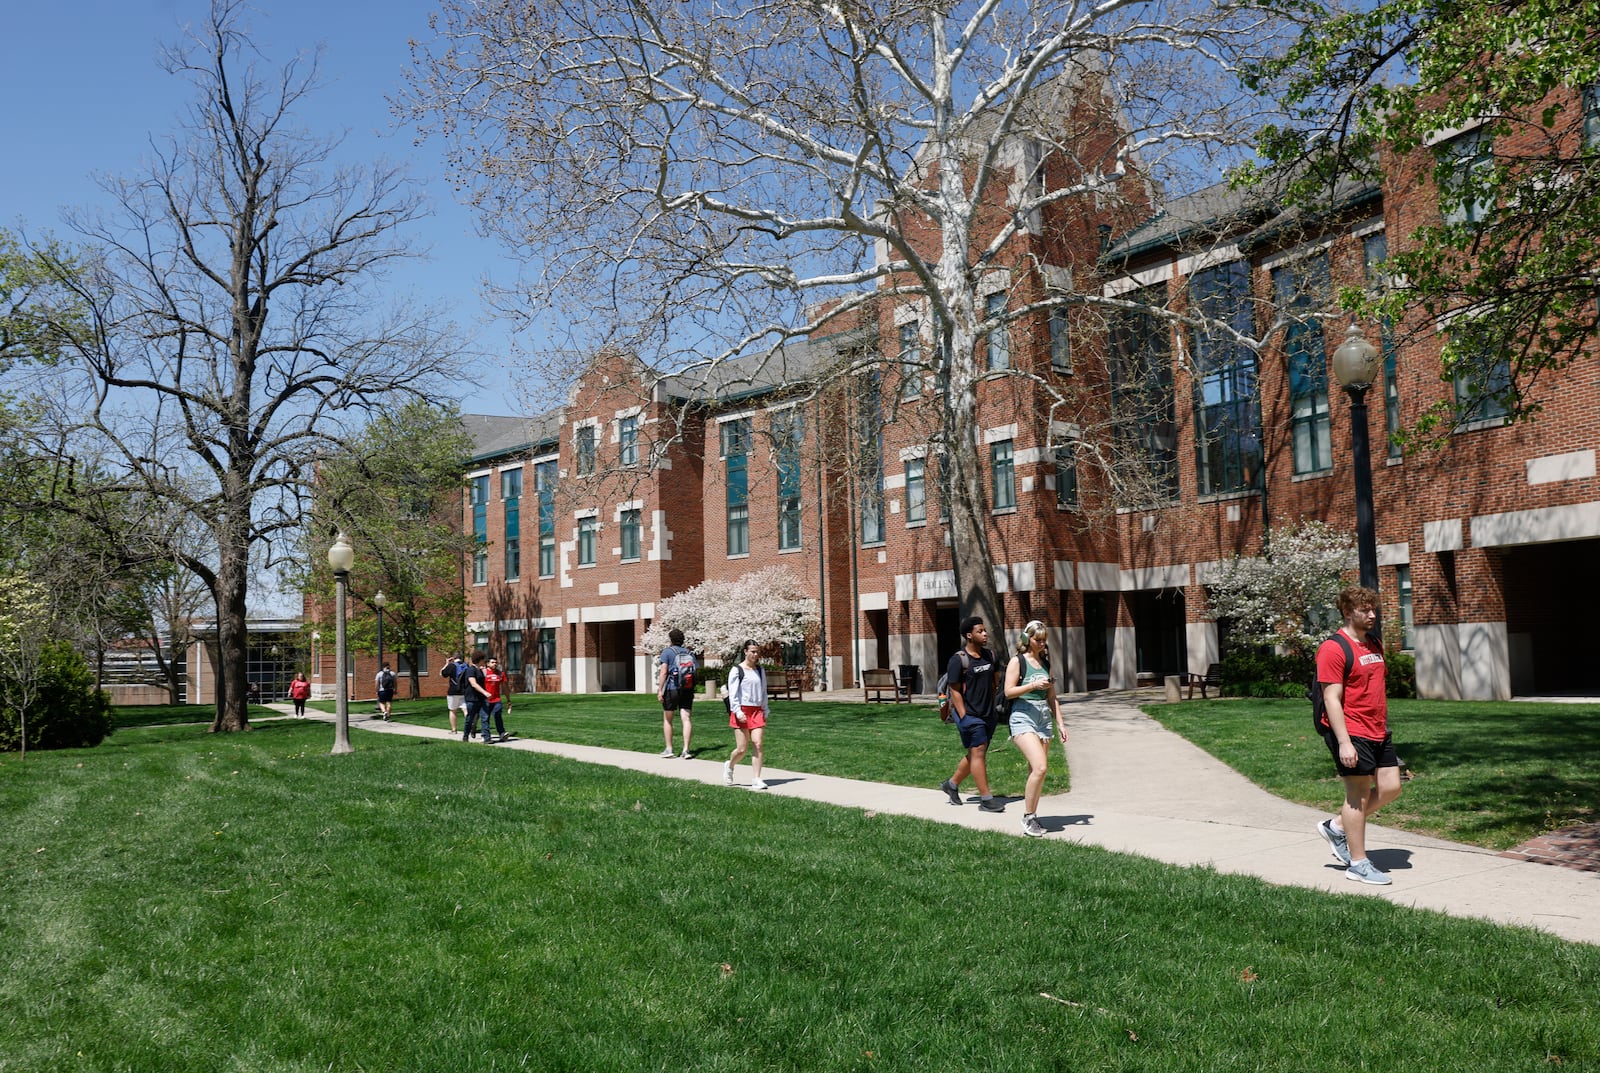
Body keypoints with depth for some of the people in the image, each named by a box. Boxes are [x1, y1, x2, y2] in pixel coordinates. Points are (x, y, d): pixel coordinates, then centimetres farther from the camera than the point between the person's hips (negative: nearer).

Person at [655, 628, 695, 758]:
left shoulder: (667, 652, -3)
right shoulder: (689, 653, 12)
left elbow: (663, 672, -11)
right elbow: (694, 672, 11)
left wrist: (660, 690, -10)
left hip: (672, 689, -4)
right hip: (687, 689, 4)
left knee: (667, 720, 10)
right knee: (686, 719, -1)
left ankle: (669, 749, 12)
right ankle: (686, 749, -8)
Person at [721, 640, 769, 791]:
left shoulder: (760, 670, 13)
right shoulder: (737, 670, -3)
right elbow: (732, 693, -8)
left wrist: (766, 712, 15)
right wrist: (738, 712, -16)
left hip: (757, 711, 4)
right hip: (741, 712, -4)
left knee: (757, 745, -8)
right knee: (742, 749, -4)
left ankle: (756, 780, -6)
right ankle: (729, 766, 27)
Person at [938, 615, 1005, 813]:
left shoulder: (989, 656, 10)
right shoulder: (959, 660, -11)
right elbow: (954, 690, -12)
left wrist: (993, 708, 15)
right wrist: (964, 717, -16)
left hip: (987, 714, 8)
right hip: (970, 714, -8)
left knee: (975, 754, 13)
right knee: (978, 752, -7)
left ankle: (952, 784, 30)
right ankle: (986, 799, -3)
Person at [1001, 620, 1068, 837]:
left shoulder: (1045, 662, 15)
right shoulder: (1017, 661, -1)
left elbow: (1052, 698, 19)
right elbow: (1009, 691, -9)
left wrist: (1060, 724, 14)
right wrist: (1033, 685, -20)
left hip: (1044, 717, 6)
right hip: (1023, 717, -6)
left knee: (1037, 770, 5)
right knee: (1040, 767, -19)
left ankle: (1031, 817, 14)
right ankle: (1028, 817, -8)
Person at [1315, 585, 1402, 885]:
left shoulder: (1374, 645, 14)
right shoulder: (1334, 649, -14)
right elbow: (1332, 699, -18)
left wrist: (1384, 726, 22)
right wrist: (1344, 742, -21)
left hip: (1379, 732, 9)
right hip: (1351, 734, -9)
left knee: (1390, 787, 8)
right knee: (1359, 794, -2)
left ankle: (1337, 827, 23)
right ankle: (1358, 864, 9)